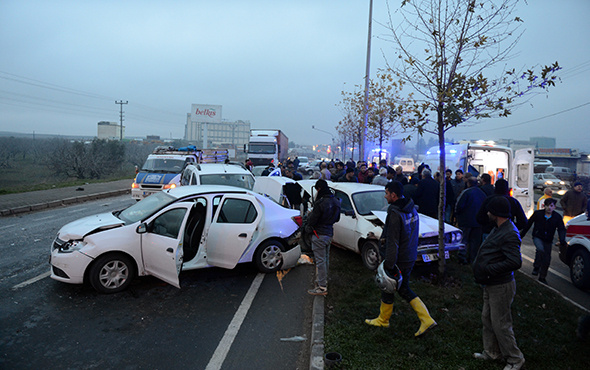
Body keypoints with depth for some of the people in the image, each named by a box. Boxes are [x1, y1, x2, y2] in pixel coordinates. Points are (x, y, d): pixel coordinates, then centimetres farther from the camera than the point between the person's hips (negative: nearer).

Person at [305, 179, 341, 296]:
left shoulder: (320, 203, -22)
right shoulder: (336, 201, 5)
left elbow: (312, 220, -18)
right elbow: (337, 218, 17)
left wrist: (308, 228, 2)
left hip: (319, 235, -9)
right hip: (329, 233, 9)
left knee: (320, 261, -3)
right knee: (325, 259, 20)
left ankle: (322, 287, 2)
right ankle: (323, 281, 33)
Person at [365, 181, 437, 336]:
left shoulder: (395, 214, -24)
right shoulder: (412, 210, 4)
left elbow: (392, 243, -24)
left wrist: (388, 264, -20)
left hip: (398, 259, -8)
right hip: (410, 257, 8)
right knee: (403, 289, 19)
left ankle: (383, 319, 30)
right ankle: (426, 319, 15)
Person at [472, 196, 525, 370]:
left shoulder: (509, 234, -24)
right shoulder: (498, 228, 7)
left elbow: (515, 262, -29)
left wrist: (489, 270, -25)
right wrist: (479, 264, 7)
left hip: (501, 287, -10)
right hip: (491, 284, 10)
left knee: (500, 324, 2)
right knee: (487, 318, 19)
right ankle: (492, 351, 36)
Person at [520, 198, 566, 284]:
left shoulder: (557, 217, -3)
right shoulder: (537, 214, -7)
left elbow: (561, 229, -8)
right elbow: (528, 224, 2)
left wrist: (562, 240, -27)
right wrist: (521, 235, 7)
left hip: (548, 241, 2)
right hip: (537, 237, -2)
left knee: (547, 261, 5)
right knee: (540, 249, -32)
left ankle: (542, 278, 22)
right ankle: (536, 267, -12)